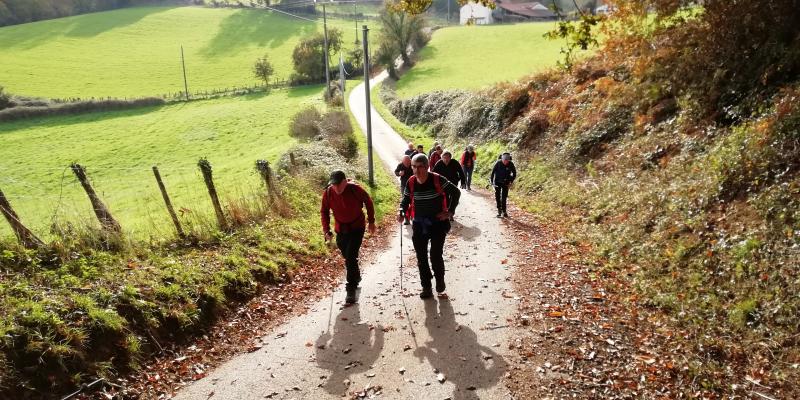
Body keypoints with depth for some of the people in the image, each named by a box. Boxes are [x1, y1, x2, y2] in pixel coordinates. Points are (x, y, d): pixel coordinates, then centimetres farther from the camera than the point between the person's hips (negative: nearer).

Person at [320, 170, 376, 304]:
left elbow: (368, 201, -4)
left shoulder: (355, 189, -21)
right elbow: (324, 211, 0)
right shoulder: (328, 193, -14)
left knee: (351, 257, -13)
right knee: (347, 257, 18)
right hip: (340, 229, 4)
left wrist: (371, 221, 1)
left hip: (357, 228, -4)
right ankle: (356, 277, 45)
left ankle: (351, 290, -6)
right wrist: (326, 230, -9)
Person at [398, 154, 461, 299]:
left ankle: (440, 280, 24)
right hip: (419, 223, 4)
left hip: (437, 222, -4)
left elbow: (456, 192, -7)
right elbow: (405, 199, 11)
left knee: (436, 255, -4)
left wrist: (449, 212, -9)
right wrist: (402, 212, -7)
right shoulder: (411, 182, -4)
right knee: (421, 257, 6)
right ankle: (426, 287, 19)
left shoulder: (437, 180, -15)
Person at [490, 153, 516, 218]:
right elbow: (493, 172, -9)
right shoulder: (498, 163, -19)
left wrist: (511, 181, -5)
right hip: (497, 182, -1)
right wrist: (491, 181, -9)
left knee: (504, 197, 0)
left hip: (505, 183, 1)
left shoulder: (511, 164, -15)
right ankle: (499, 211, 6)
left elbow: (514, 173, -1)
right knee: (497, 196, -4)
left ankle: (504, 211, 11)